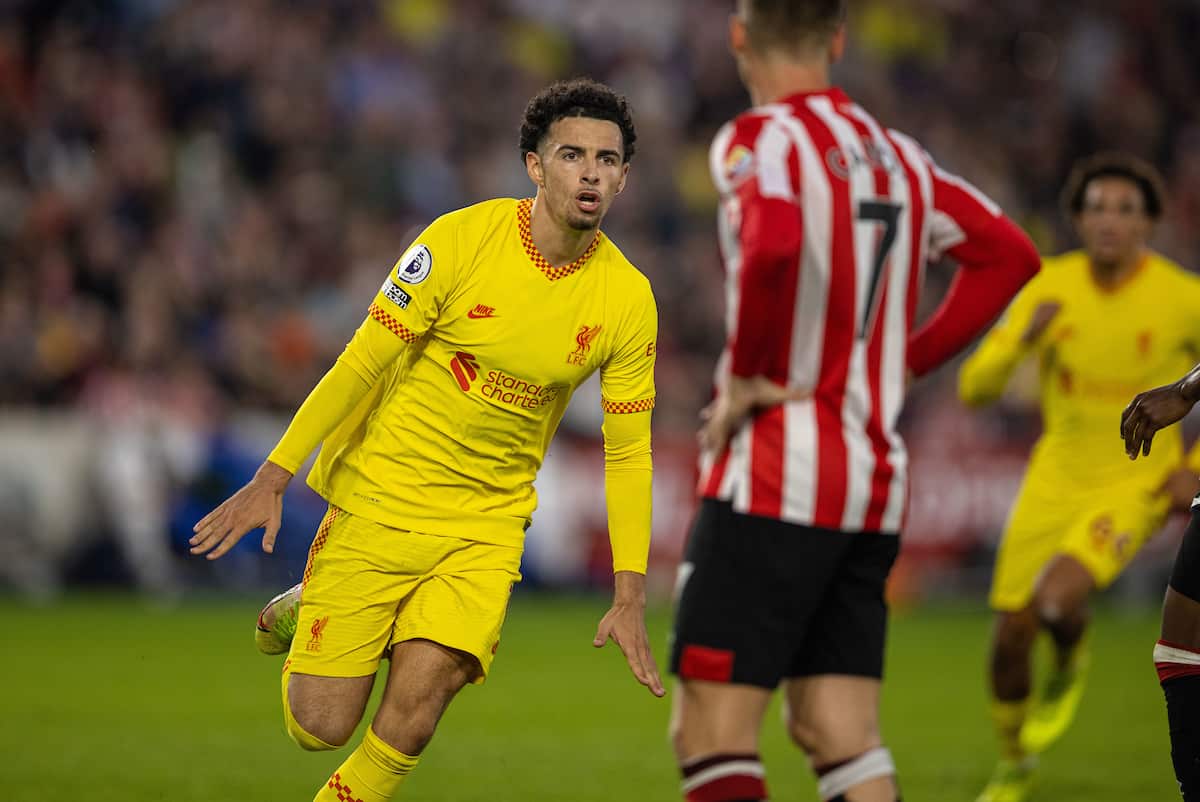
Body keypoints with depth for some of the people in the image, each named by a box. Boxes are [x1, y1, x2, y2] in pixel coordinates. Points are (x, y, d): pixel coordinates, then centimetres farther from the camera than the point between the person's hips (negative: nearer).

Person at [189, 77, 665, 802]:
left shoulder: (628, 299, -4)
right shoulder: (461, 239, -12)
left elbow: (628, 452, 4)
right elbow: (363, 362, -7)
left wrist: (630, 599, 0)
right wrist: (274, 477, -10)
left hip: (486, 528, 2)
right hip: (376, 503, -2)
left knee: (411, 717, -19)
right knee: (320, 727, -2)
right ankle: (299, 614, 30)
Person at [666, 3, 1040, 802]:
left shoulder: (761, 139, -9)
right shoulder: (898, 157, 13)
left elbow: (774, 245, -29)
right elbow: (1009, 252, 20)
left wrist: (743, 374, -15)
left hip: (773, 486, -7)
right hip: (875, 478, 7)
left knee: (711, 734, -6)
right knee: (841, 736, 9)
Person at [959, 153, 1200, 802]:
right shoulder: (1050, 286, -9)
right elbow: (974, 389, -9)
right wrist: (1023, 340, -29)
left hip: (1136, 487, -3)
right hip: (1057, 477, 3)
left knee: (1055, 601, -28)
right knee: (1009, 639, 3)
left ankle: (1071, 659, 10)